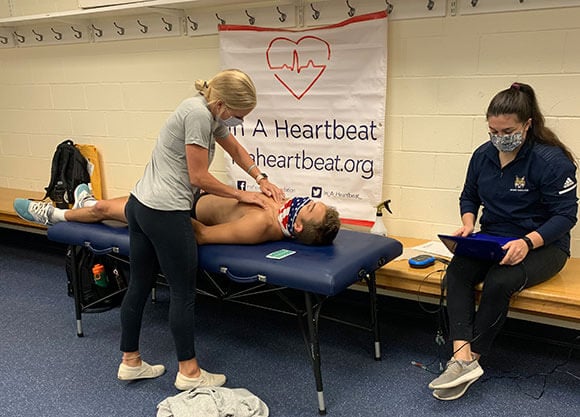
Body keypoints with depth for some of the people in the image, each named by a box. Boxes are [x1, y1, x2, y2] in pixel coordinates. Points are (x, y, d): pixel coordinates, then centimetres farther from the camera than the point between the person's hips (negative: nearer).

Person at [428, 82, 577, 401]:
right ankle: (462, 358, -32)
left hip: (542, 245, -5)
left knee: (499, 281, -33)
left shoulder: (552, 159, -15)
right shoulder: (483, 155, 2)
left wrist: (528, 242, -30)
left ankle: (471, 357, -15)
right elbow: (469, 197, 15)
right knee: (457, 271, -25)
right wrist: (468, 224, -6)